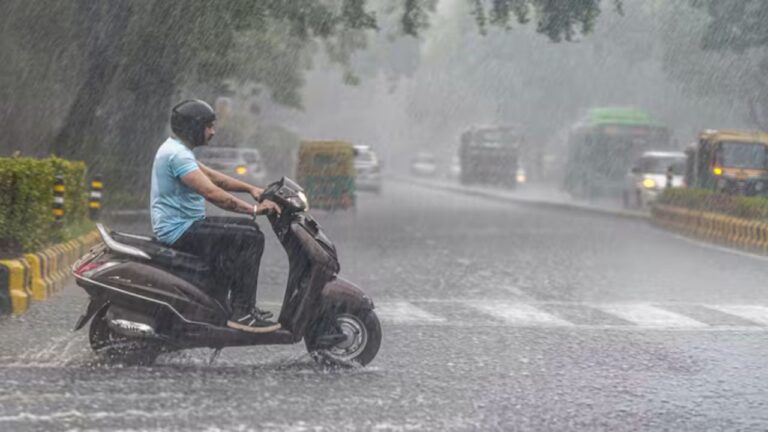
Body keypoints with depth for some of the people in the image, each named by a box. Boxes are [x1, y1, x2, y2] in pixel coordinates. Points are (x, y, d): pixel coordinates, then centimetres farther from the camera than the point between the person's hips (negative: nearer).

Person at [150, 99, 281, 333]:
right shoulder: (177, 155, -20)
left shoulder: (175, 149, 15)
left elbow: (212, 176, 21)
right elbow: (211, 193, -28)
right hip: (180, 232, -11)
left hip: (181, 225, 11)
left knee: (247, 227, 19)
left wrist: (250, 189, 10)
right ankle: (241, 313, -16)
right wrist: (254, 209, -25)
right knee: (251, 238, -16)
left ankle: (244, 305, 20)